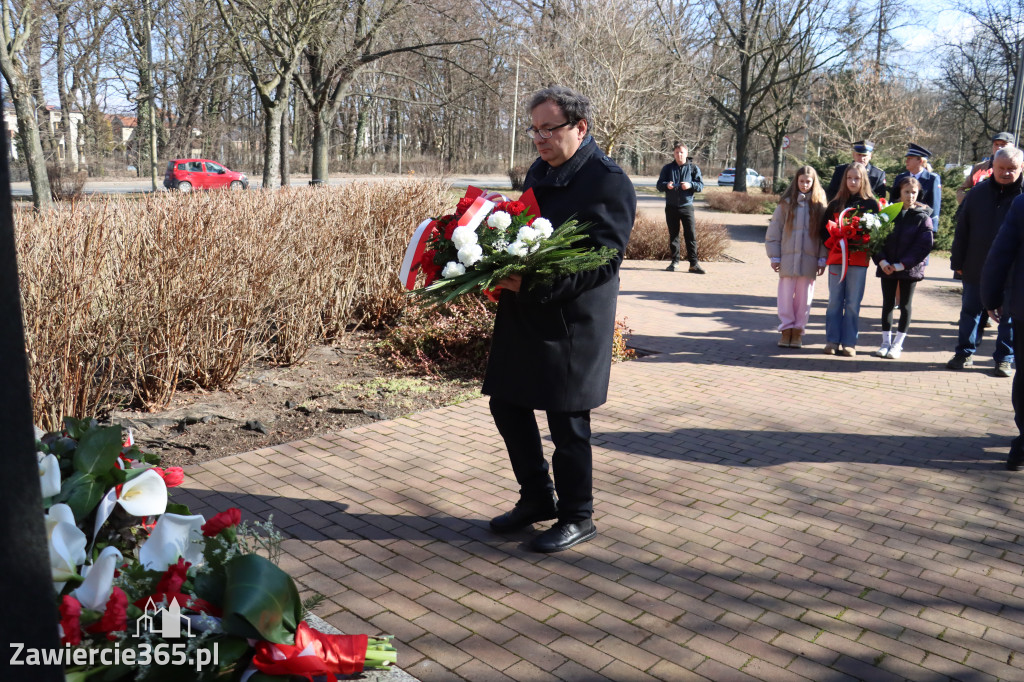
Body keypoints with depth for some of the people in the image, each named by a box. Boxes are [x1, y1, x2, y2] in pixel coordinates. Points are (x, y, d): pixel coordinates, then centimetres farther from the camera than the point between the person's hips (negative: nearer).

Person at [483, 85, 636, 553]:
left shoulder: (608, 181, -13)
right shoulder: (539, 171, 13)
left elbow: (604, 260, -20)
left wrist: (533, 284, -28)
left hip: (571, 324, -8)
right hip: (522, 318, 9)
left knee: (567, 422, 2)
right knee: (507, 405, 14)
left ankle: (577, 518, 22)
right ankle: (536, 498, 33)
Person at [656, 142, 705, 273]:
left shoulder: (693, 168, 5)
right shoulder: (668, 168, 8)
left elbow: (701, 186, 1)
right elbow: (659, 185, 6)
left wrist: (690, 185, -19)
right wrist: (666, 185, -17)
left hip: (687, 206, -2)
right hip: (671, 207, 2)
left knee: (691, 235, -6)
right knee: (673, 235, 8)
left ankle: (693, 263, -4)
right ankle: (675, 261, 17)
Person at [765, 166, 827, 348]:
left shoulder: (819, 206, 4)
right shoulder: (786, 203, 3)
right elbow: (773, 231, 3)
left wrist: (822, 259, 0)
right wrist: (774, 256, 0)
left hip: (809, 259, 0)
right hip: (788, 258, 0)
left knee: (804, 296, 5)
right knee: (786, 294, 2)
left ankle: (798, 330, 14)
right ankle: (786, 329, 12)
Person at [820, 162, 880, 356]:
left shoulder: (871, 204, 4)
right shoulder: (836, 204, 9)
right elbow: (824, 228, 10)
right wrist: (834, 245, -5)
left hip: (858, 261, -2)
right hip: (836, 258, 2)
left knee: (853, 303, 0)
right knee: (834, 301, 4)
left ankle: (849, 343, 5)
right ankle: (832, 341, 9)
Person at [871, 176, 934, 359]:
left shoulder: (922, 217, -4)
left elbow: (924, 245, -10)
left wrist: (901, 265, -16)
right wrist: (882, 261, -13)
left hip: (910, 268, -2)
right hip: (887, 267, 2)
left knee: (905, 305, 5)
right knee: (888, 303, 8)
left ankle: (898, 344, 13)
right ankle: (886, 342, 17)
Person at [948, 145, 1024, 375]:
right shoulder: (978, 192, 3)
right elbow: (962, 229, 5)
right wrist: (958, 262, 2)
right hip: (976, 268, 2)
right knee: (970, 311, 11)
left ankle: (1004, 358, 18)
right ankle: (965, 353, 23)